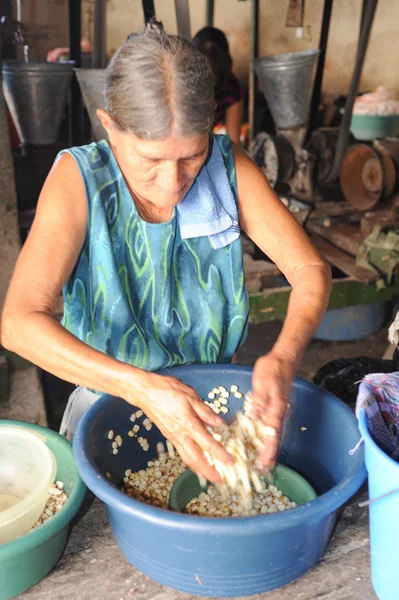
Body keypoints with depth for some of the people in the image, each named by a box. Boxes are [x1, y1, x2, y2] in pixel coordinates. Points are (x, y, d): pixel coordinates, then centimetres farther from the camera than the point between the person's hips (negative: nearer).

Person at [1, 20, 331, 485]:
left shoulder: (228, 166, -13)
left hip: (212, 398, 2)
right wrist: (145, 389, -42)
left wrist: (283, 358, -33)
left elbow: (310, 270, -12)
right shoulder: (78, 180, -20)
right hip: (111, 399, -1)